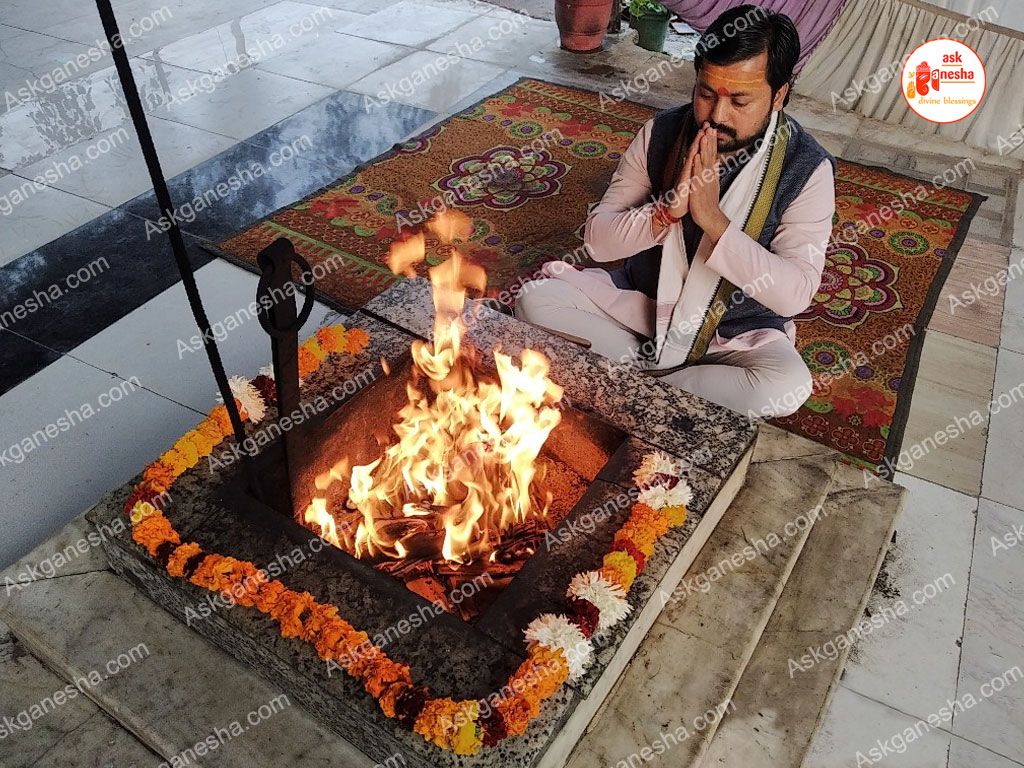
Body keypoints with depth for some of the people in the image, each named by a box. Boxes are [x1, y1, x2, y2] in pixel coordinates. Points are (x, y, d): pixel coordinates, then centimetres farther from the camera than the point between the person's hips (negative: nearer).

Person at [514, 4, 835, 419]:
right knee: (535, 299, -16)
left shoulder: (808, 168, -16)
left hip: (736, 330, -1)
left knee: (787, 387, -32)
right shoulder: (661, 133, -10)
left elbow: (795, 294, -23)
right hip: (641, 298, 2)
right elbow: (597, 240, -11)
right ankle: (654, 373, -12)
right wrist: (667, 209, -30)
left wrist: (711, 218, -31)